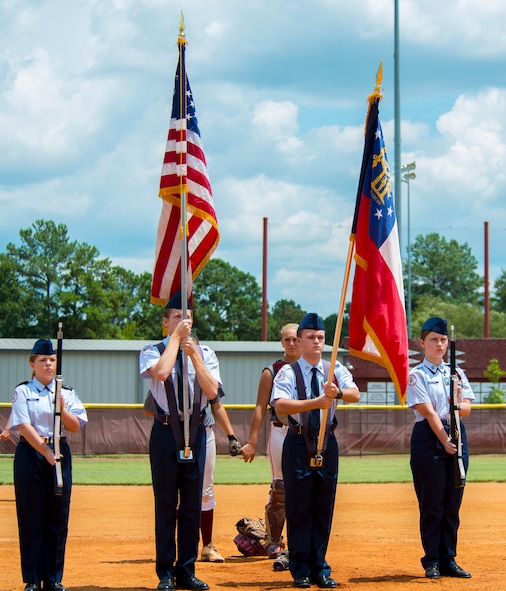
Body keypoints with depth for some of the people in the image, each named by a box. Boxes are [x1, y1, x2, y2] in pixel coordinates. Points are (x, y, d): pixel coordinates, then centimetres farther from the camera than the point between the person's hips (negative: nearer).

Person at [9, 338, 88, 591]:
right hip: (30, 453, -3)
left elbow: (75, 427, 4)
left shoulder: (66, 393, 10)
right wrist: (46, 452, -20)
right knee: (31, 518, -2)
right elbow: (24, 426, -10)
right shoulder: (23, 392, 1)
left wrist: (62, 408, -14)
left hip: (60, 452, 3)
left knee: (58, 517, 3)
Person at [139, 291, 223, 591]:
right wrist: (177, 337, -12)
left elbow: (212, 391, -6)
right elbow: (161, 372, -22)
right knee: (166, 503, 1)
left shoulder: (204, 353, 8)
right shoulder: (153, 351, 1)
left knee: (193, 504, 7)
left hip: (196, 431, 3)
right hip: (166, 431, -3)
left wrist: (193, 353, -10)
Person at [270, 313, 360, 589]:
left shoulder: (335, 370, 6)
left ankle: (319, 567, 15)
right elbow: (280, 405, -23)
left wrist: (337, 392, -35)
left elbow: (355, 394, -13)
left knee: (324, 506, 7)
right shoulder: (288, 373, -5)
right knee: (299, 506, -1)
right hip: (298, 443, -3)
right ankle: (300, 569, 7)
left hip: (327, 443, 3)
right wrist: (316, 402, -35)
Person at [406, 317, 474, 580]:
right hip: (428, 438, -5)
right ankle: (432, 561, 3)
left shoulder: (456, 373, 14)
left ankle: (449, 560, 12)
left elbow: (467, 408, 5)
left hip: (456, 435, 5)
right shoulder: (417, 375, -2)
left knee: (452, 504, 6)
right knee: (432, 503, -3)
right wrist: (444, 441, -20)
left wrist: (457, 405, -17)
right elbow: (428, 411, -11)